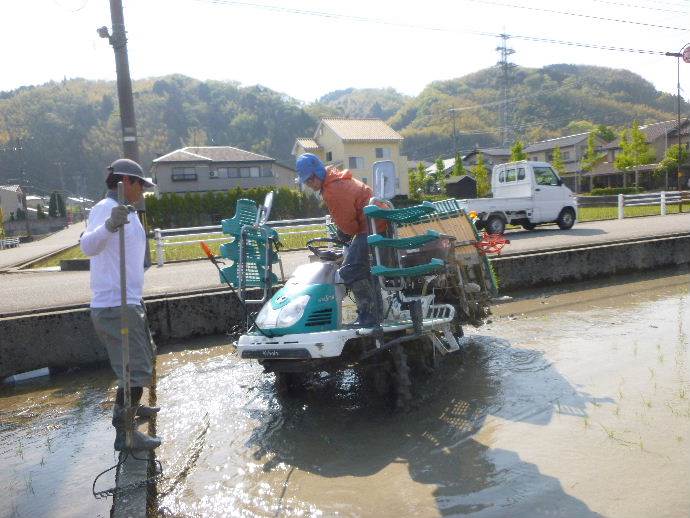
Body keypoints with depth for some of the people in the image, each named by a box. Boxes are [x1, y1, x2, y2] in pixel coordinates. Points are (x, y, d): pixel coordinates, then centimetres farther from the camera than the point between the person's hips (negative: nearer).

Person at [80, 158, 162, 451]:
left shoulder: (122, 211, 16)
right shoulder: (106, 208, -16)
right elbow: (88, 246, -36)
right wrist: (109, 225, -54)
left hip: (127, 303, 11)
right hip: (116, 306, -11)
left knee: (144, 357, 25)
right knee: (136, 369, -8)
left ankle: (131, 407, 43)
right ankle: (124, 433, 1)